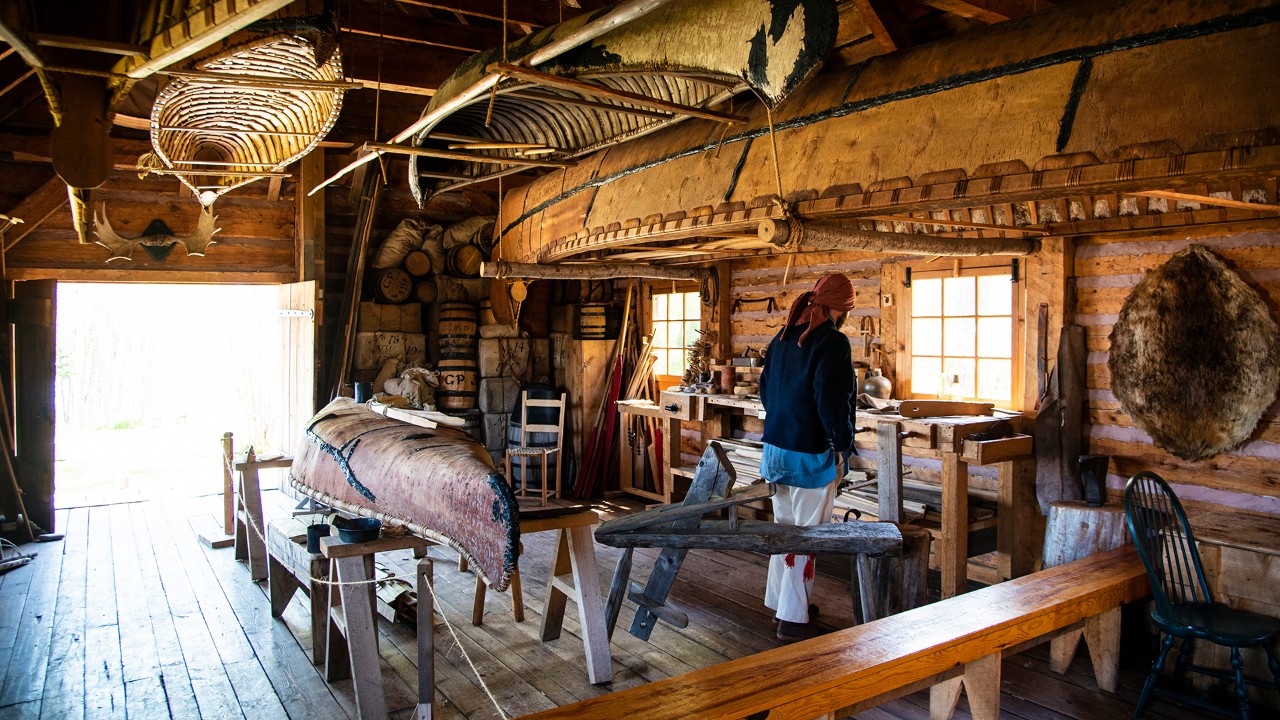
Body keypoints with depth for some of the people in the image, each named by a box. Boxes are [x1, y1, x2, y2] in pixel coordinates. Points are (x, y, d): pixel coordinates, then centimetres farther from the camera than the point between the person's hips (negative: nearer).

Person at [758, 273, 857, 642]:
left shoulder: (782, 338, 9)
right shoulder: (832, 342, -17)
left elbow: (765, 388, 16)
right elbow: (832, 402, -21)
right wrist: (843, 444, -8)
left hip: (776, 446, 8)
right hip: (811, 454, -8)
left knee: (785, 527, 20)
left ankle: (779, 599, 32)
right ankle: (793, 619, 10)